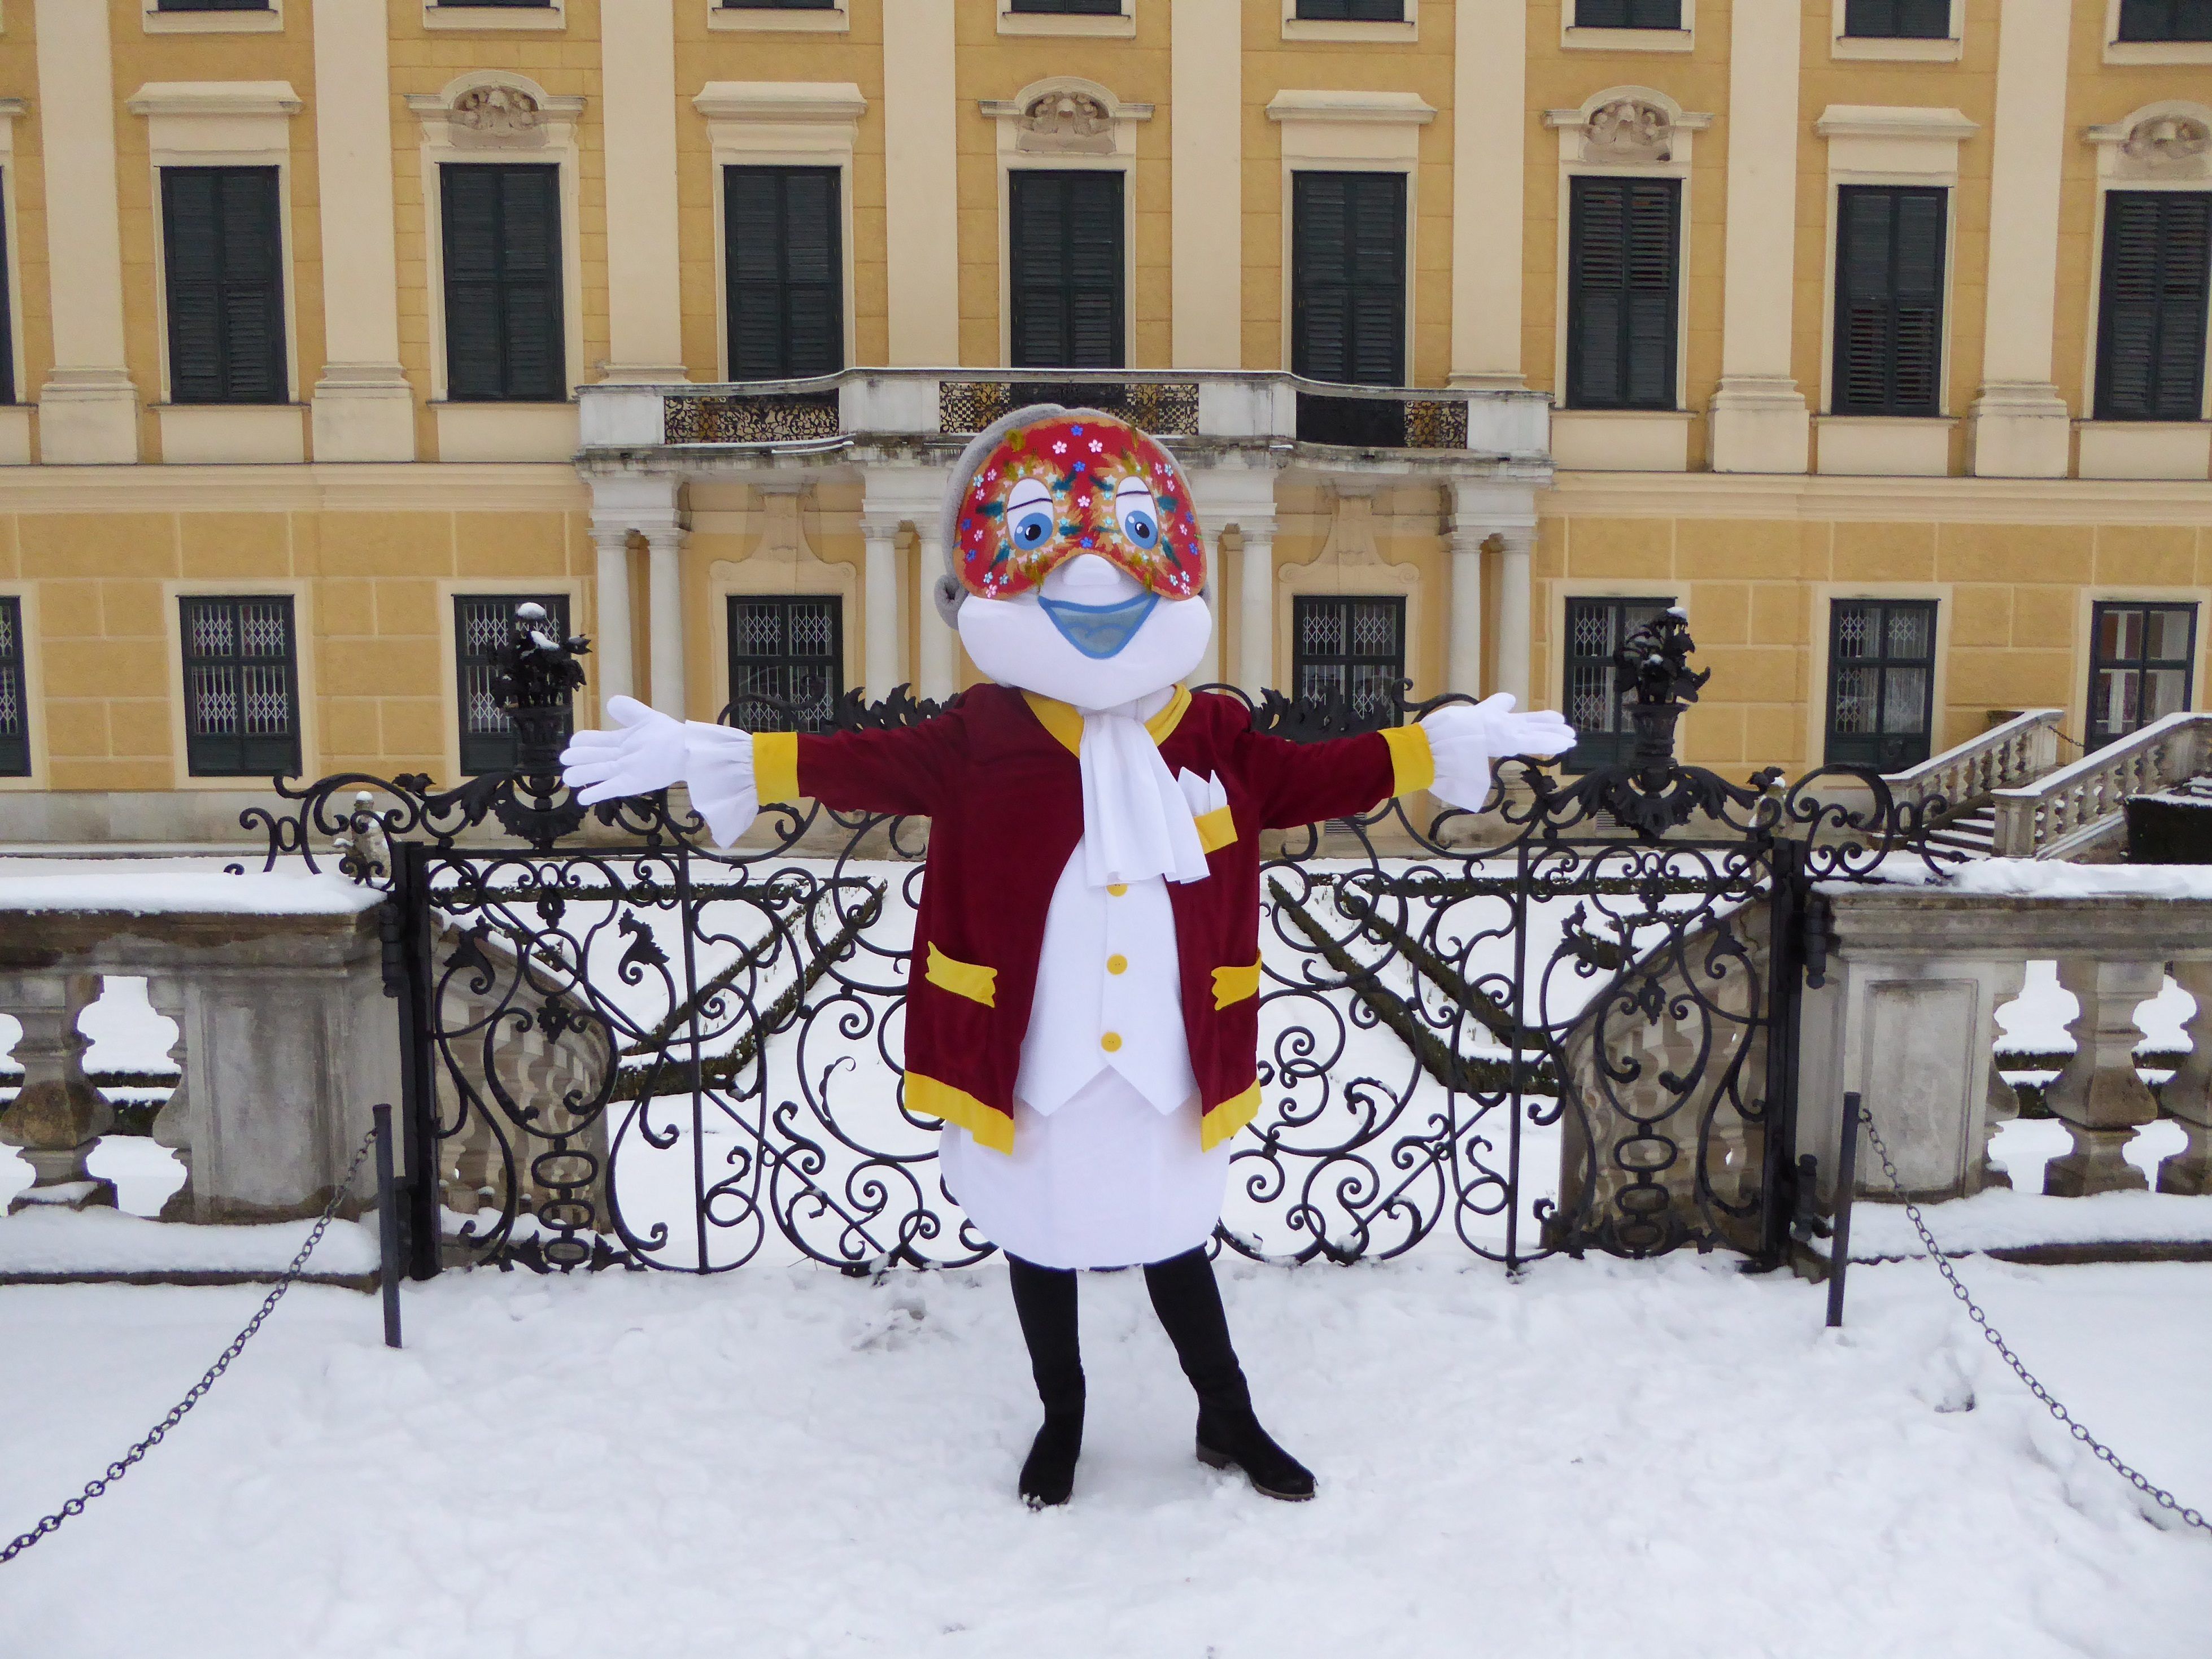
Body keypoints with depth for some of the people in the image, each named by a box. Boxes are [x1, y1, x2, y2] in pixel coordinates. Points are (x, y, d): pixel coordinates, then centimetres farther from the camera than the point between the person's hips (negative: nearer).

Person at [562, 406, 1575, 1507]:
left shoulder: (1214, 737, -2)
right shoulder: (983, 737, -9)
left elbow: (1304, 778, 6)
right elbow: (875, 765, -15)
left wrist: (1444, 749, 6)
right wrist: (720, 758, -24)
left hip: (1167, 1067, 1)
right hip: (1028, 1067, -1)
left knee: (1174, 1246, 18)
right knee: (1041, 1248, 19)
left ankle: (1229, 1421, 41)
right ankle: (1061, 1423, 43)